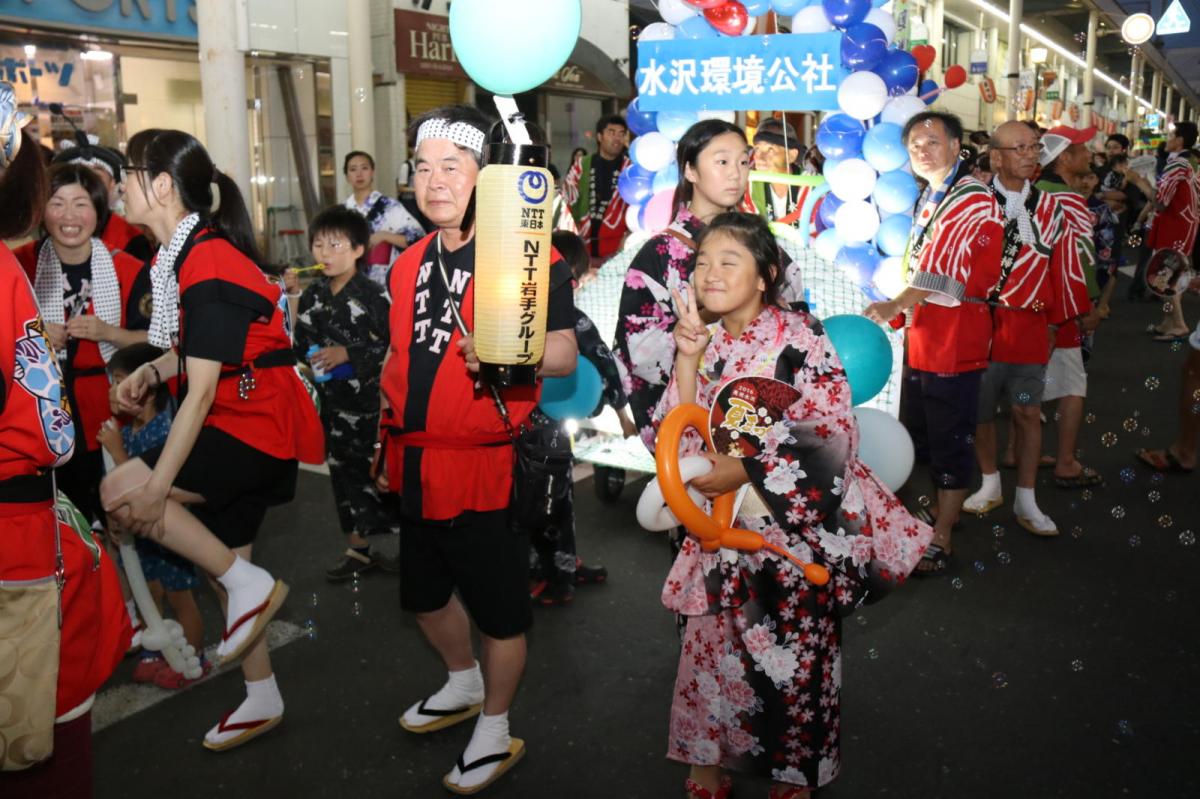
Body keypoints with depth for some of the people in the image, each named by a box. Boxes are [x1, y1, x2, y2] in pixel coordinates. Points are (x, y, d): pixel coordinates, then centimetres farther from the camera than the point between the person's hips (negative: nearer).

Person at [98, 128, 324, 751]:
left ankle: (251, 585, -3)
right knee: (224, 566, 14)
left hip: (257, 427, -10)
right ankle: (262, 699, 29)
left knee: (120, 491, -17)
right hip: (239, 426, 10)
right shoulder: (186, 254, 9)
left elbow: (200, 394, -23)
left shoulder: (209, 265, -21)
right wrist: (150, 371, 2)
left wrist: (156, 488, -21)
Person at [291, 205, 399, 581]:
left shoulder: (372, 294, -11)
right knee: (344, 472, 13)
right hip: (334, 403, 6)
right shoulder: (312, 295, 8)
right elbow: (302, 343, 17)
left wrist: (348, 354, -19)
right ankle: (357, 549, 26)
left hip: (371, 399, -6)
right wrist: (310, 355, -3)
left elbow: (393, 345, -17)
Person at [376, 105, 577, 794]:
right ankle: (464, 684, 49)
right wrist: (387, 441, 19)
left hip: (487, 465, -7)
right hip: (417, 464, 8)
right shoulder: (411, 262, 11)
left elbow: (565, 354, -17)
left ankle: (495, 730, 29)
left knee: (498, 608, 7)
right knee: (425, 592, 23)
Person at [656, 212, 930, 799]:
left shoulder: (799, 338, -12)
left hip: (796, 524, -4)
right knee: (713, 645, 10)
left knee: (794, 656, 8)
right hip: (724, 527, 5)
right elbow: (677, 441, -3)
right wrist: (687, 360, -13)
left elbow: (831, 437, -18)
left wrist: (743, 471, -20)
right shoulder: (703, 341, 4)